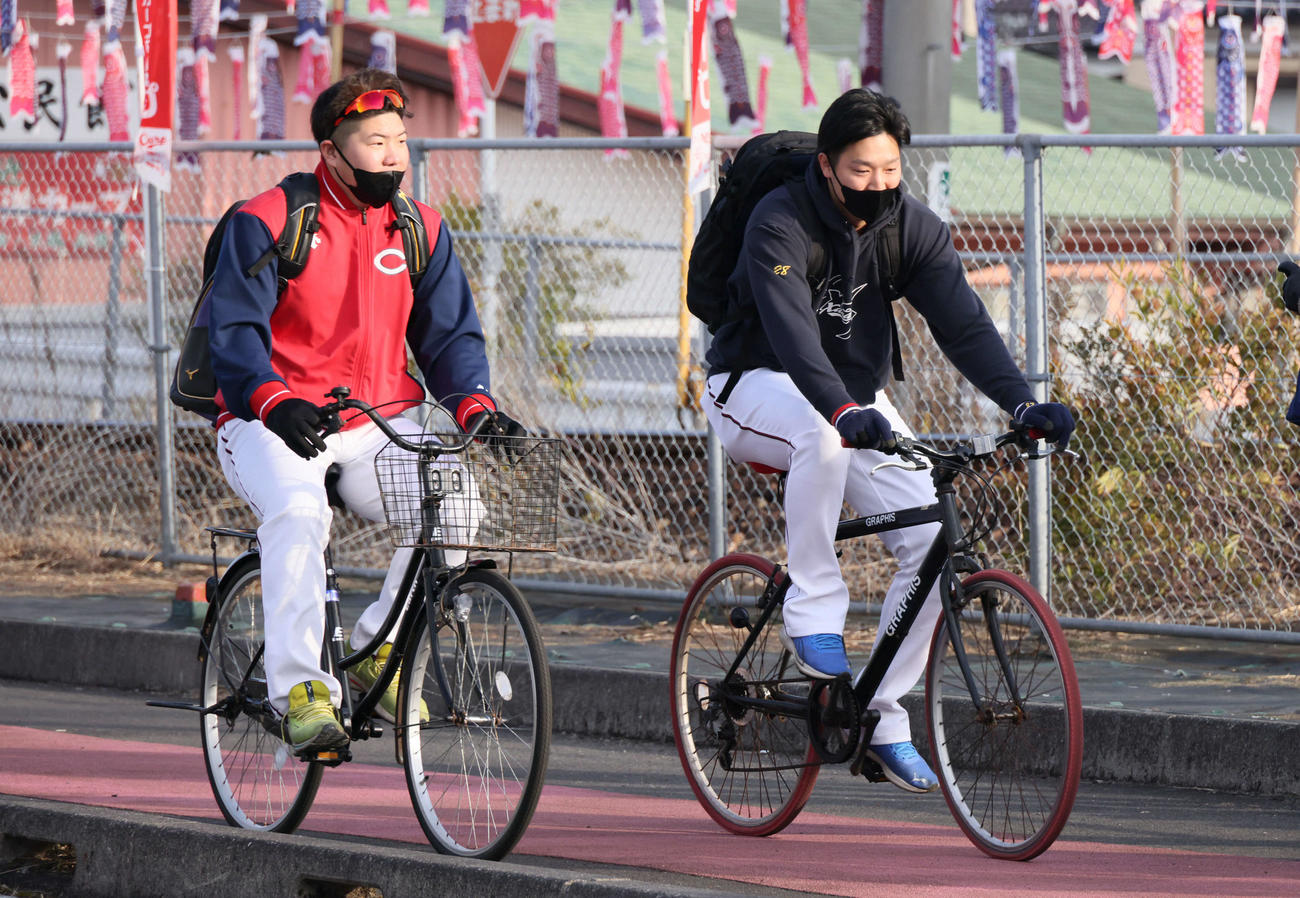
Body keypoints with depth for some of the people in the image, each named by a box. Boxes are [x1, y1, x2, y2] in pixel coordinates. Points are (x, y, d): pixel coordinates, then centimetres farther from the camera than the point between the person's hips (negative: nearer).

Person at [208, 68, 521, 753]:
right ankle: (300, 689, -31)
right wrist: (275, 401, -32)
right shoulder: (268, 221, -6)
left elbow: (450, 334, 9)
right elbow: (234, 331, -12)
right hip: (272, 429, -4)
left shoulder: (419, 231, 8)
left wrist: (474, 405, -12)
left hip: (378, 427, 4)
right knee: (299, 510, -37)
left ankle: (381, 648, -3)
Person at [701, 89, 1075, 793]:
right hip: (758, 389, -5)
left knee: (932, 537, -14)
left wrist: (1022, 403, -33)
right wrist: (844, 412, -54)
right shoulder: (780, 224, -23)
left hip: (858, 400, 5)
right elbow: (792, 331, -37)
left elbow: (962, 322, -17)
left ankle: (883, 716, -3)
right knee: (824, 436, -41)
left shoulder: (912, 227, -8)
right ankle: (813, 611, -24)